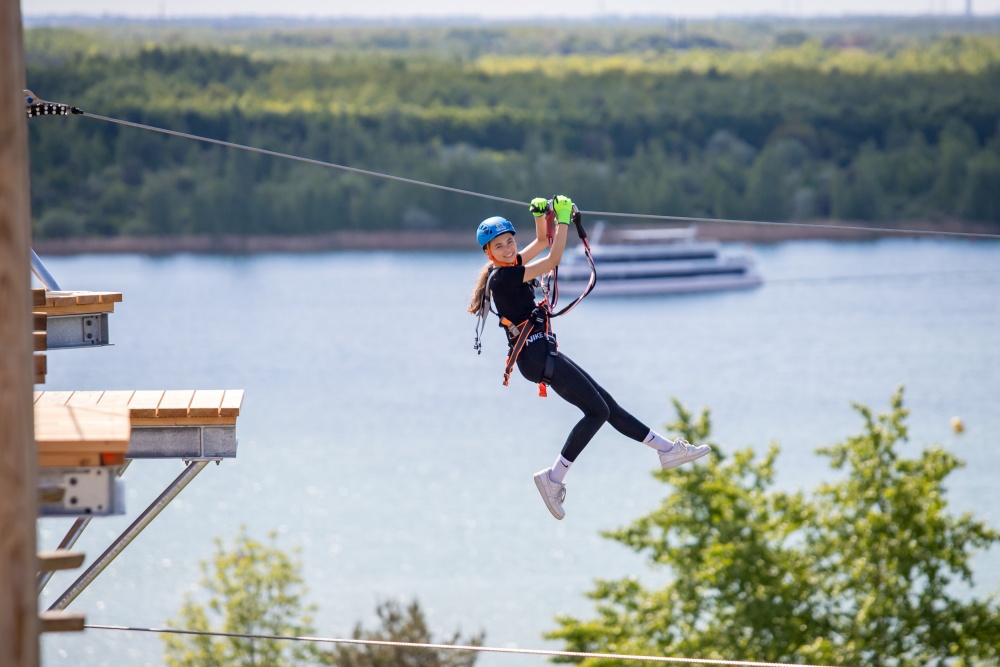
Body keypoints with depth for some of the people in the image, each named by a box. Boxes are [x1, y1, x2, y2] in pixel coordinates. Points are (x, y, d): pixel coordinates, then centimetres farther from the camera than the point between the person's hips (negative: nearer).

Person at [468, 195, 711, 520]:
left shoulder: (510, 268, 11)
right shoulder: (503, 277, -16)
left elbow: (541, 243, 24)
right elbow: (552, 260, -16)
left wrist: (540, 214, 8)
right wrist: (563, 221, -13)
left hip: (542, 352, 10)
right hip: (536, 354, -10)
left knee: (606, 404, 12)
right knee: (597, 411, -12)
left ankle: (669, 449, 17)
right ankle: (554, 478, -10)